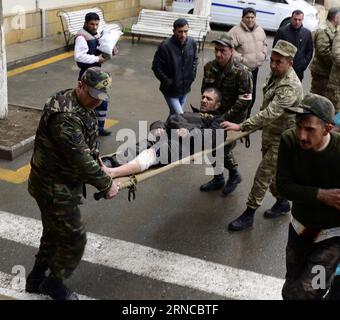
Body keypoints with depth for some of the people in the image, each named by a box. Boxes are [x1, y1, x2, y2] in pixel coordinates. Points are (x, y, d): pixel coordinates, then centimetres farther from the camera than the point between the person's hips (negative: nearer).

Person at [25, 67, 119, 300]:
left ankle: (37, 279, 42)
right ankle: (54, 284, 25)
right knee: (74, 239, 2)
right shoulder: (65, 117, -30)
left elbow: (86, 147, 18)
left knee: (54, 233, 23)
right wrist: (106, 185, -18)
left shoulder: (81, 106, 4)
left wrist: (97, 161, 7)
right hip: (55, 189, -10)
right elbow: (81, 160, -28)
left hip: (59, 184, 10)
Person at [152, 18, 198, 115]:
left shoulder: (192, 42, -5)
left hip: (185, 89, 6)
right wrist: (167, 81, -18)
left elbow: (195, 59, 15)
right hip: (171, 91, -5)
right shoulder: (165, 46, -22)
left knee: (174, 114, 22)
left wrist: (193, 74, 3)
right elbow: (156, 66, -13)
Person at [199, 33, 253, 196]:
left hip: (233, 119, -6)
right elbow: (204, 91, 10)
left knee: (224, 149, -4)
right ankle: (218, 179, 34)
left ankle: (234, 175, 26)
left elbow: (244, 101, -21)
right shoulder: (209, 67, -3)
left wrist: (225, 117, -22)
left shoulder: (241, 72, -21)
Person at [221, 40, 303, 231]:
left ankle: (249, 215, 8)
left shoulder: (290, 86, -28)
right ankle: (282, 203, 40)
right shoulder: (276, 75, 2)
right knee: (272, 172, 20)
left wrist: (241, 127, -39)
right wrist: (256, 126, 19)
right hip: (270, 135, 9)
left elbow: (269, 114, -36)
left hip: (281, 139, -9)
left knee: (263, 176, -3)